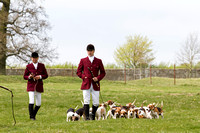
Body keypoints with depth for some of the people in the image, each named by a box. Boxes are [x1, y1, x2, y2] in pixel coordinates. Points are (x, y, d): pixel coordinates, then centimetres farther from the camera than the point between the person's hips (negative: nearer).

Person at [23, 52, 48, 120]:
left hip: (39, 86, 3)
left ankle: (34, 114, 28)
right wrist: (29, 77, -17)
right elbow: (24, 76, 5)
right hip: (31, 86, -2)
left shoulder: (42, 65, 6)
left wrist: (40, 77, -13)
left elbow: (46, 75, 7)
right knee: (31, 101, -17)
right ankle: (31, 116, -5)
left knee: (38, 104, 5)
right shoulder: (28, 66, 1)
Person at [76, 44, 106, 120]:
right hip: (86, 84, -1)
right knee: (86, 101, -10)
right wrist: (84, 77, -4)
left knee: (96, 102, 0)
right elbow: (78, 72, 12)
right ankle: (87, 117, -9)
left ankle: (93, 116, 18)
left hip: (95, 85, 1)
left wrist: (98, 78, -5)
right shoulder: (83, 60, 9)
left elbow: (103, 72, 12)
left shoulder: (98, 61, 10)